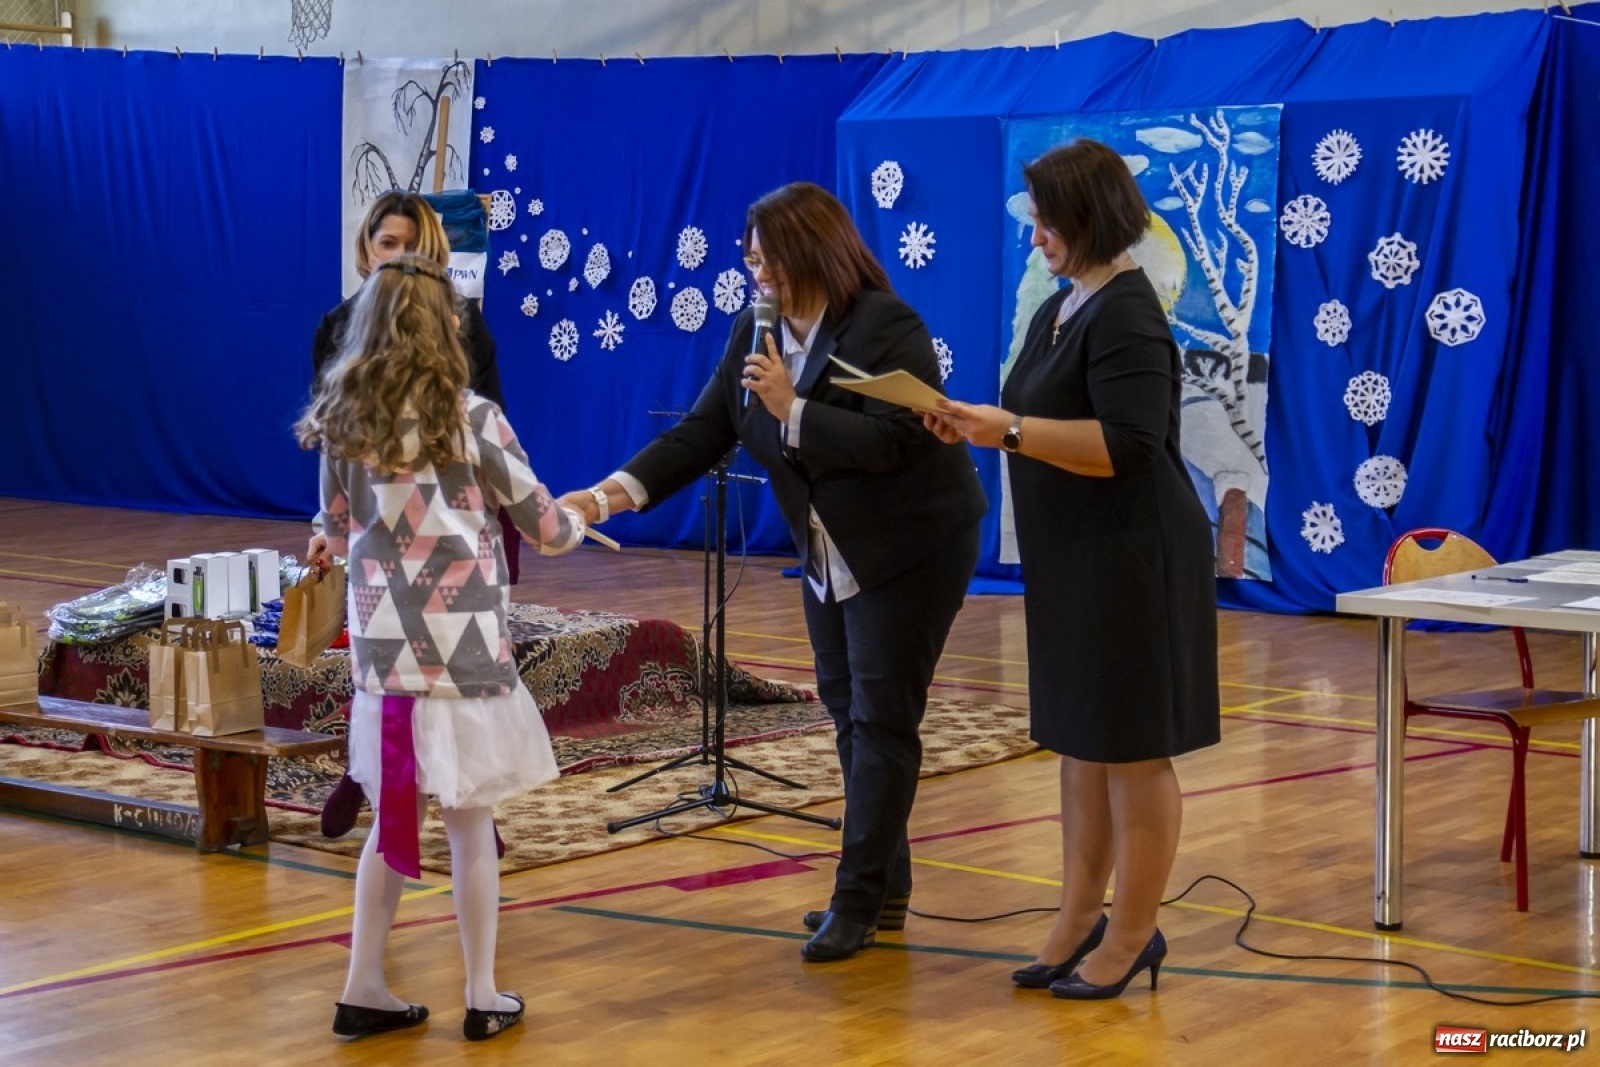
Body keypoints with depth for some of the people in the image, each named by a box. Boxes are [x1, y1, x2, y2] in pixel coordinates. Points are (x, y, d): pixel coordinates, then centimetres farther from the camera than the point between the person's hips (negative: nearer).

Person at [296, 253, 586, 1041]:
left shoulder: (342, 421, 1)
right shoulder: (470, 419, -10)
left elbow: (341, 533, 12)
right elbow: (541, 525, 1)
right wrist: (576, 524, 23)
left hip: (381, 650, 4)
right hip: (461, 653, -4)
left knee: (392, 822, 15)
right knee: (469, 827, 7)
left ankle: (364, 990, 18)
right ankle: (483, 998, 15)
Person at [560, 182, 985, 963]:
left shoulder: (887, 328, -21)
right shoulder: (756, 333, 1)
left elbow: (892, 441, -30)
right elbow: (702, 432, -2)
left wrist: (793, 409, -32)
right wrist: (620, 490, -16)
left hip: (909, 549, -8)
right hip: (830, 555, 8)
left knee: (879, 722, -5)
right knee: (848, 715, 11)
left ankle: (859, 900, -1)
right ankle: (884, 889, 21)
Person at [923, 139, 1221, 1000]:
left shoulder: (1126, 315, -17)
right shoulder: (1058, 310, 12)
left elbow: (1126, 445, -26)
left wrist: (1009, 431, -27)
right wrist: (983, 425, 2)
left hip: (1132, 563, -10)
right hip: (1074, 561, 10)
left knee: (1132, 749, -1)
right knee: (1081, 743, 13)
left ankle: (1133, 937, 8)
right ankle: (1079, 921, 21)